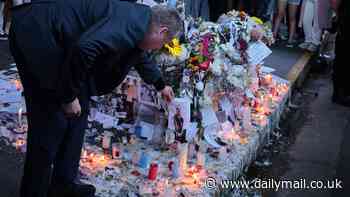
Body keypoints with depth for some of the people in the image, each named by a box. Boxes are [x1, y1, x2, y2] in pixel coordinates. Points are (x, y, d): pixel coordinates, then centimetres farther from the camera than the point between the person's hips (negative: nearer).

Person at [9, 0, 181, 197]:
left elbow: (140, 56, 33)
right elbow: (83, 48, -35)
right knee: (52, 122, -6)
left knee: (78, 113, 13)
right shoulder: (131, 23, -20)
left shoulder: (138, 19, 12)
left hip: (54, 43, 10)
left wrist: (161, 85, 48)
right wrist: (69, 96, -22)